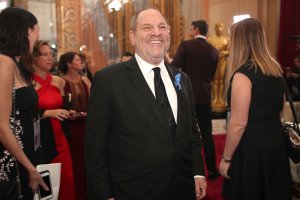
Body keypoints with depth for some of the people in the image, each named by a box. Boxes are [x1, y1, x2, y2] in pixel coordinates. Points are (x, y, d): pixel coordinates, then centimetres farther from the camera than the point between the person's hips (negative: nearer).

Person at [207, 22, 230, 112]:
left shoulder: (227, 39, 7)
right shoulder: (210, 39, 6)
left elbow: (229, 51, 3)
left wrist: (224, 53, -15)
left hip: (223, 60, 1)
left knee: (222, 79, 0)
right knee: (215, 80, -2)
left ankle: (221, 98, 3)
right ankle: (215, 98, 2)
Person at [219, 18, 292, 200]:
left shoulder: (243, 74, -20)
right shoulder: (276, 69, 5)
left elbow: (238, 124, -21)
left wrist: (226, 159, -12)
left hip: (251, 148, -8)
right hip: (276, 142, 8)